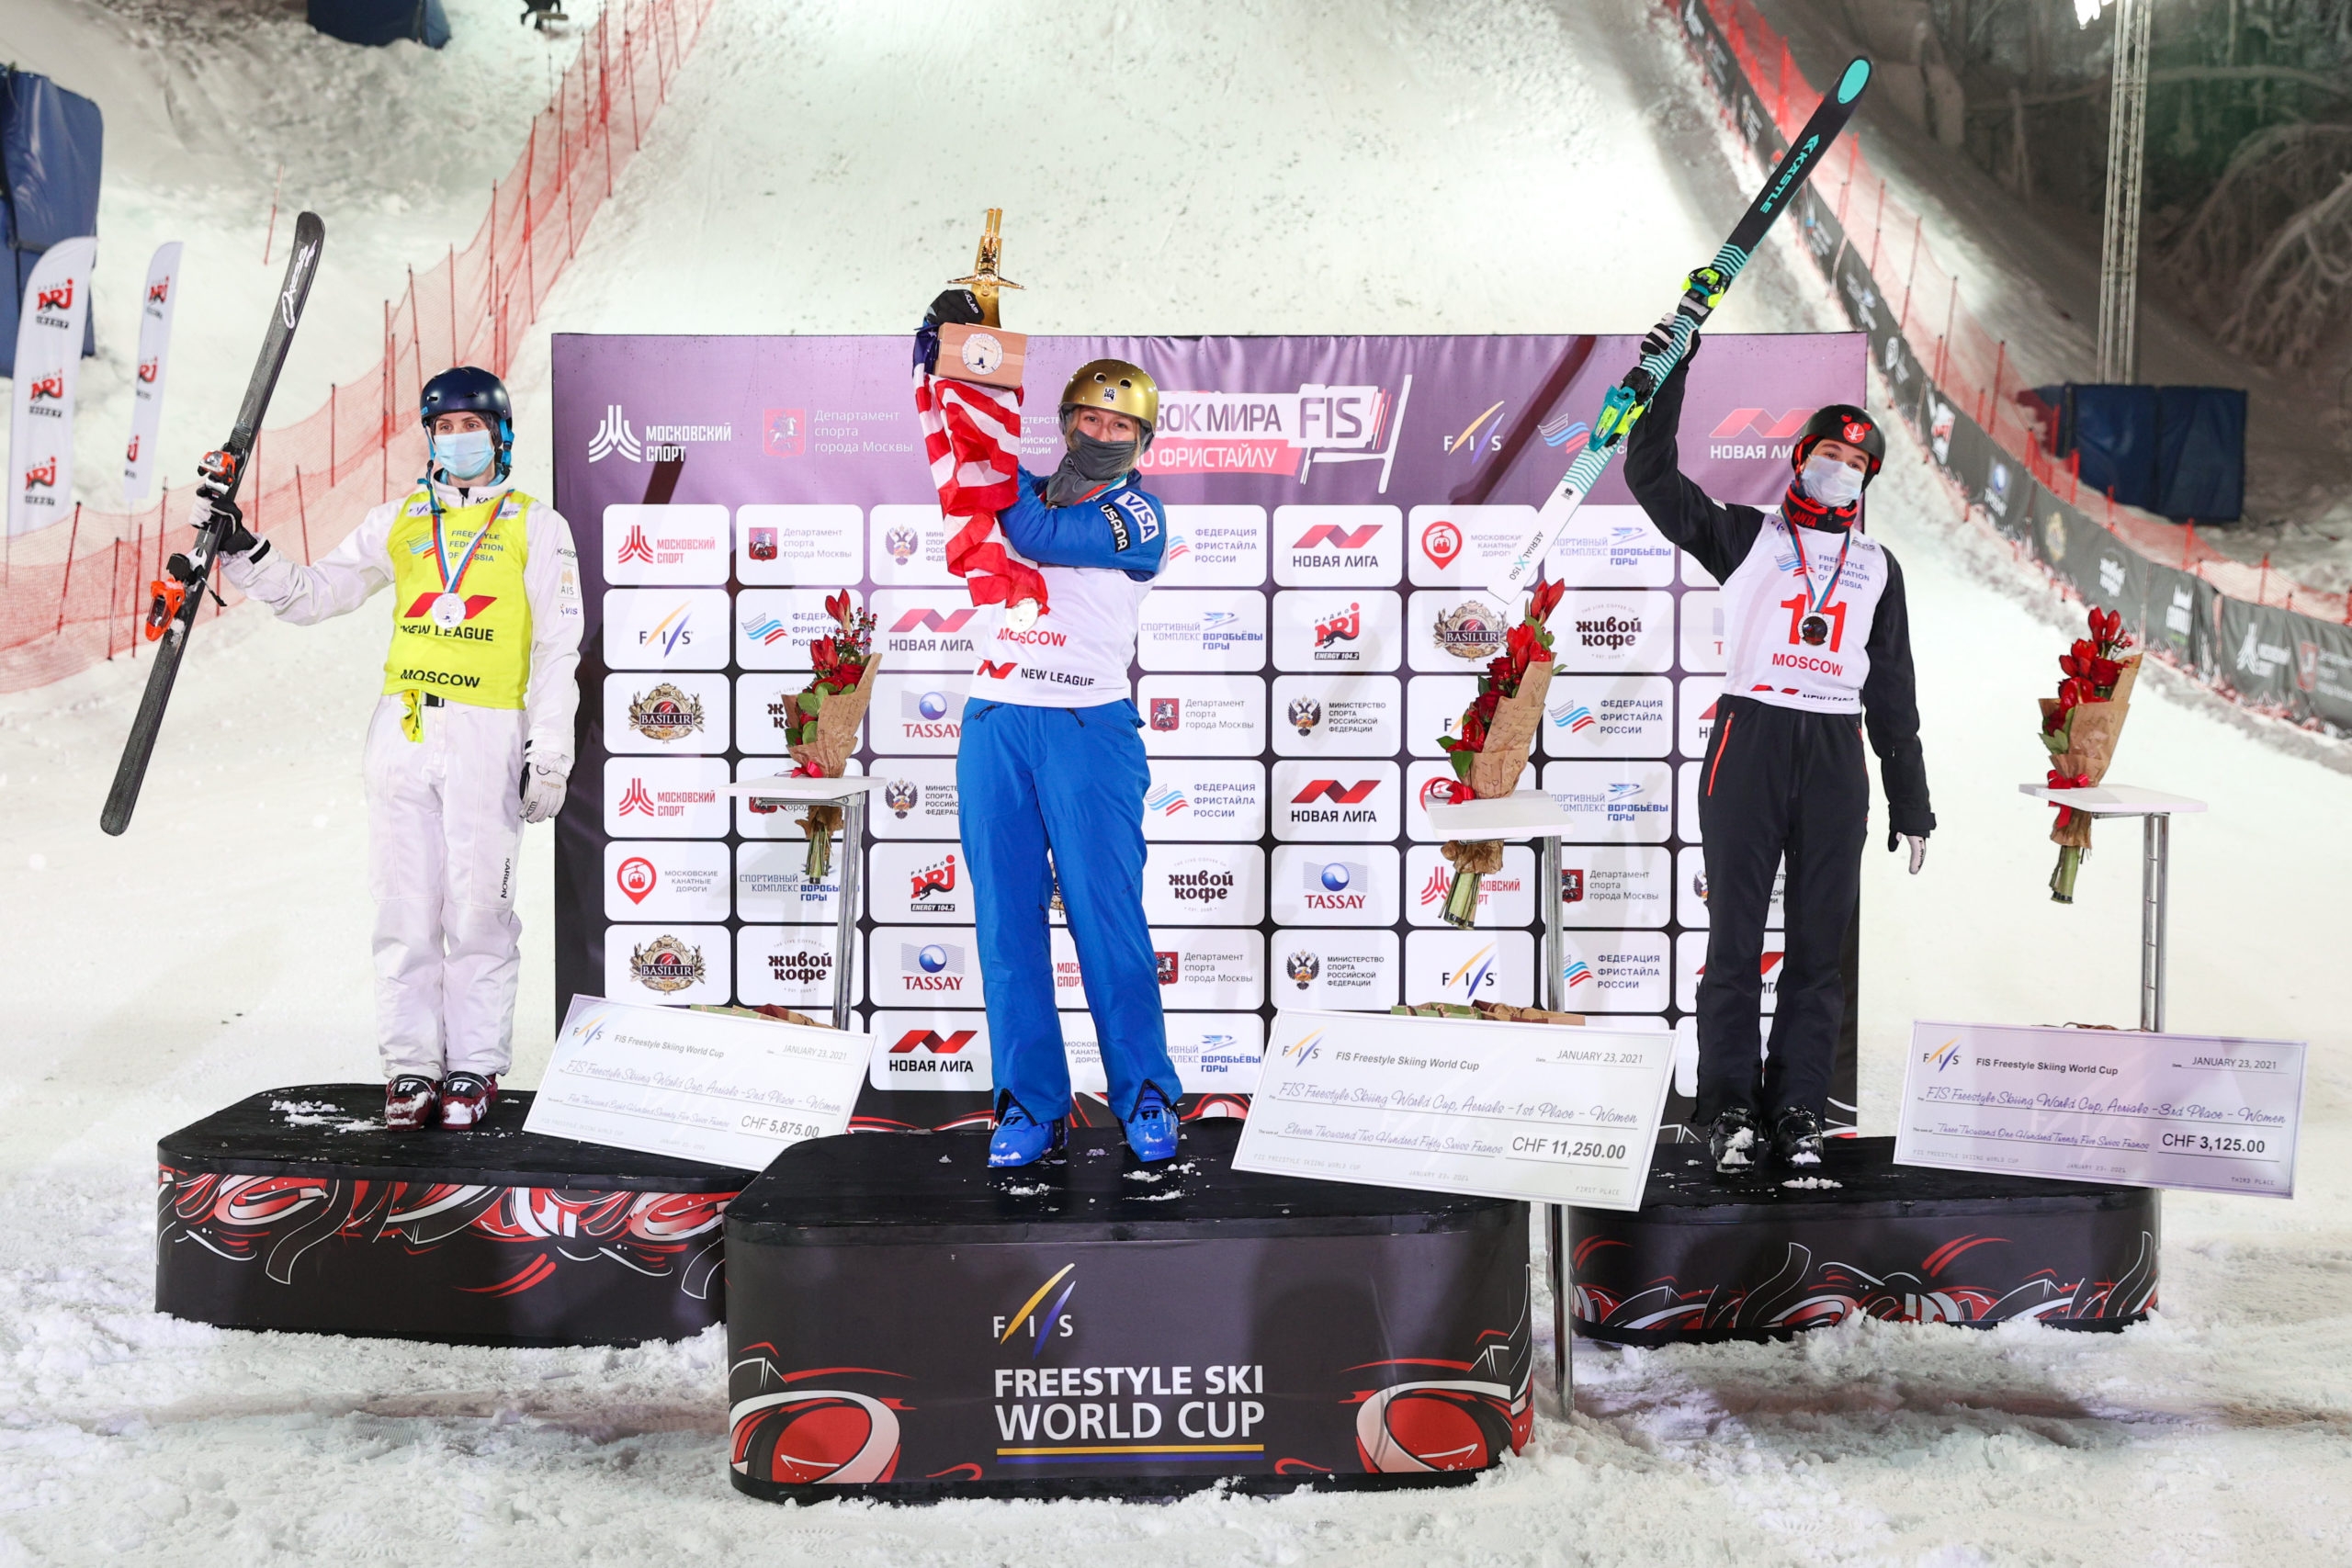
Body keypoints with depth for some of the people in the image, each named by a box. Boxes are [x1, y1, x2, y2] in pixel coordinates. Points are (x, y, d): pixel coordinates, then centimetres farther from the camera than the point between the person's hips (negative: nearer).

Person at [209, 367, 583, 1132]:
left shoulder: (536, 526, 6)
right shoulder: (398, 522, 16)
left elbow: (558, 647, 1)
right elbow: (314, 594, 18)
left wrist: (550, 752, -5)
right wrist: (242, 550, 3)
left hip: (487, 736, -3)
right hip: (402, 732, 4)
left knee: (477, 909, -2)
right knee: (405, 906, 4)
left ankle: (476, 1067, 8)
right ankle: (411, 1066, 12)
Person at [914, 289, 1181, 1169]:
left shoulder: (1138, 518, 2)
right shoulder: (1022, 492, 17)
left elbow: (1039, 535, -12)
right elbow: (953, 440, 12)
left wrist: (991, 452, -17)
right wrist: (941, 351, -3)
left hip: (1089, 730, -4)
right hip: (995, 724, 4)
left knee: (1108, 920, -3)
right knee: (1006, 921, 3)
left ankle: (1145, 1096, 10)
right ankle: (1030, 1106, 12)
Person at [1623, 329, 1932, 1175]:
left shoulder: (1877, 565, 20)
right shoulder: (1745, 536, 11)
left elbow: (1892, 687, 19)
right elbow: (1651, 476, 0)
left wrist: (1910, 802, 14)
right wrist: (1673, 368, -6)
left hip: (1836, 756, 3)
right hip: (1749, 740, -3)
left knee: (1819, 942, 4)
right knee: (1735, 935, -2)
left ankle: (1798, 1111, 12)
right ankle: (1730, 1110, 7)